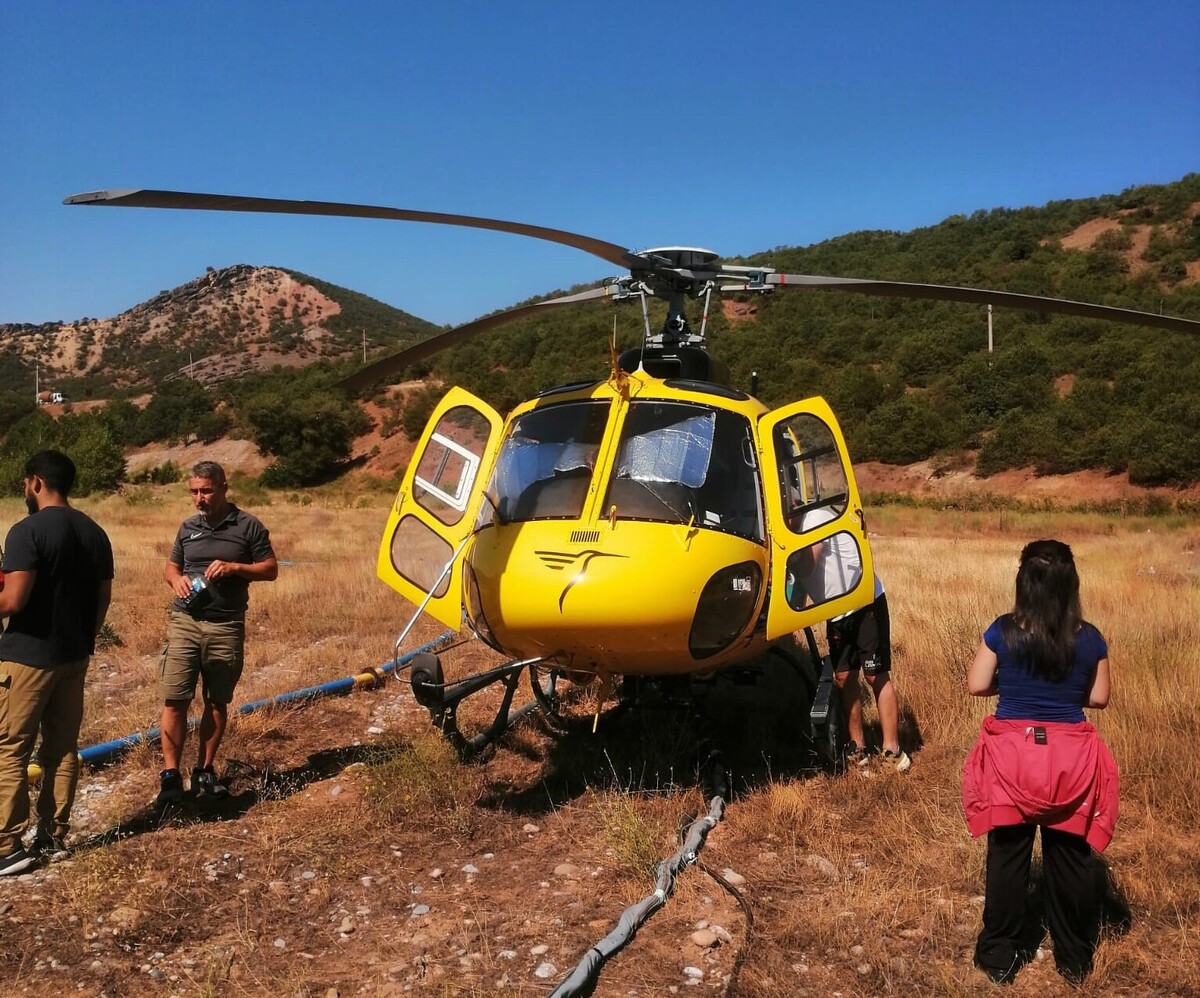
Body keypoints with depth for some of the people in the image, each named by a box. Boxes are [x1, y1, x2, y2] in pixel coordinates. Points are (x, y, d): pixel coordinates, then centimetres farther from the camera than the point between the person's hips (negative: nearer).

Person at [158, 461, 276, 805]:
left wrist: (234, 567, -14)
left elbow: (271, 569, 2)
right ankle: (170, 774, 2)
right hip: (184, 622, 2)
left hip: (226, 627, -2)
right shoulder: (188, 527, 11)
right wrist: (176, 580, -3)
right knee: (175, 700, -5)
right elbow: (170, 567, 21)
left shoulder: (248, 526, 1)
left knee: (217, 702, 9)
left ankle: (205, 771, 22)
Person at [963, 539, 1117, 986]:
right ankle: (1075, 957, 29)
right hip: (1070, 757, 1)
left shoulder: (1002, 632, -11)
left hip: (1011, 753, -1)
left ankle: (1001, 955, 22)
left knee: (1007, 856, 11)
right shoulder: (1090, 639, -7)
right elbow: (1098, 698, 1)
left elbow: (976, 685, -7)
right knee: (1071, 857, 14)